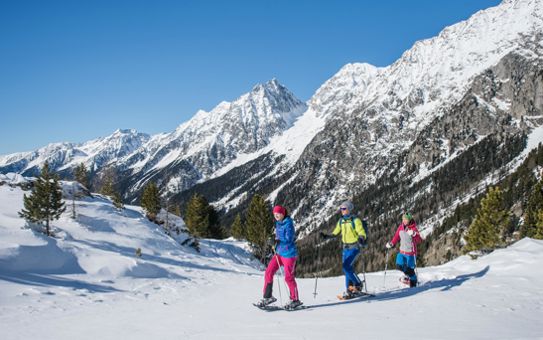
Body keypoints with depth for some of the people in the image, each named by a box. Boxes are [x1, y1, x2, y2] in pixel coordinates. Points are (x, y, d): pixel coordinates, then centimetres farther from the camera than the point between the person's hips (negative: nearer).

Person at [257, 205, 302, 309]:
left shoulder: (288, 224, -16)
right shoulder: (278, 223, 10)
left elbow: (288, 239, -21)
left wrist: (277, 241, -15)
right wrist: (275, 245, 6)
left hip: (288, 253, -8)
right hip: (279, 252, 8)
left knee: (289, 277, -1)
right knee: (268, 272, 2)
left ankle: (295, 300, 15)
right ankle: (268, 297, 12)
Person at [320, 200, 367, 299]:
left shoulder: (355, 220, -12)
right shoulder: (341, 221, 8)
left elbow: (362, 233, -17)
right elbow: (335, 233, 18)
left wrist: (361, 239, -37)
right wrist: (326, 236, 6)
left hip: (354, 247, -6)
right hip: (346, 248, 6)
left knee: (346, 266, -17)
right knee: (348, 269, 6)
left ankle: (358, 285, -1)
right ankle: (349, 290, 15)